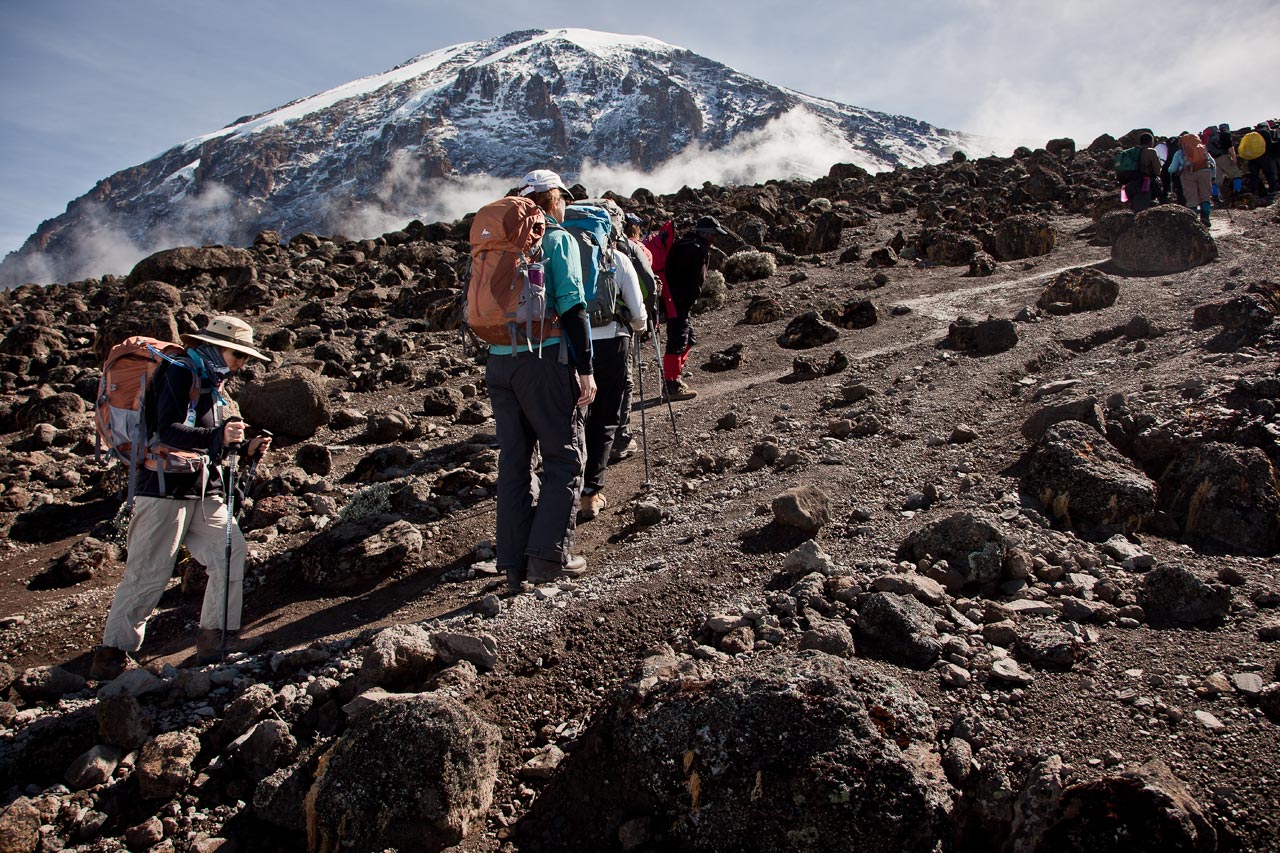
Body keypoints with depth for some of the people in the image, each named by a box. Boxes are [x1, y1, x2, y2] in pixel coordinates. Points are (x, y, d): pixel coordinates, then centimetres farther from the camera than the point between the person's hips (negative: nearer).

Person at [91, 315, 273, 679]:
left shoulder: (214, 384, 19)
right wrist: (218, 436, -35)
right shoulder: (179, 374, -9)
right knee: (148, 573, -6)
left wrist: (245, 449, 6)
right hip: (166, 488, -9)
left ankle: (216, 636, 11)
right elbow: (169, 431, -23)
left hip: (204, 491, 9)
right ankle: (111, 654, 4)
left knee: (231, 551, 2)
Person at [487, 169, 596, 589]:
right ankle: (549, 556, -3)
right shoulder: (558, 239, -1)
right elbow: (571, 306, -10)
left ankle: (515, 564, 13)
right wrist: (586, 368, -9)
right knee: (564, 458, 3)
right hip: (544, 358, -6)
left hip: (498, 361, 6)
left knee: (513, 460, 10)